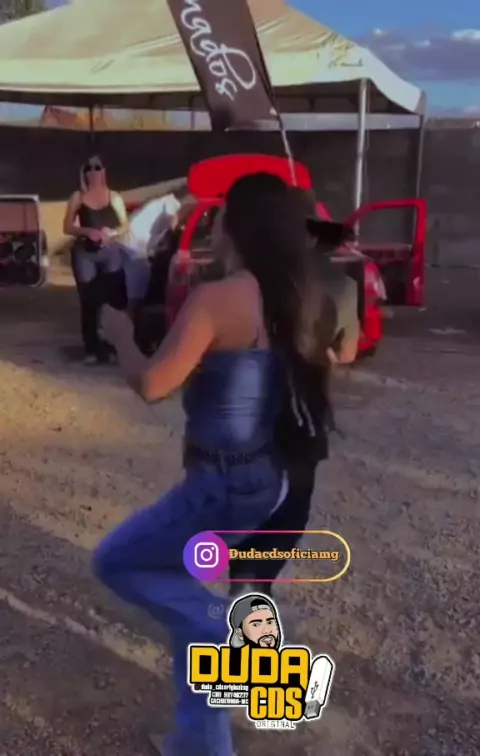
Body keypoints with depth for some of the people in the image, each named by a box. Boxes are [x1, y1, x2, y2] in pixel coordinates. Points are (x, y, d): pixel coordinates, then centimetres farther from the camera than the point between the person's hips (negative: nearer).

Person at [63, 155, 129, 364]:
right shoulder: (78, 197, 6)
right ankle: (92, 349, 4)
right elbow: (67, 227, 3)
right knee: (89, 302, 0)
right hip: (85, 254, 0)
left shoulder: (114, 197, 7)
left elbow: (125, 226, 8)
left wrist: (110, 233, -13)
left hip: (110, 252, 0)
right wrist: (87, 231, -15)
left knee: (116, 299, -8)